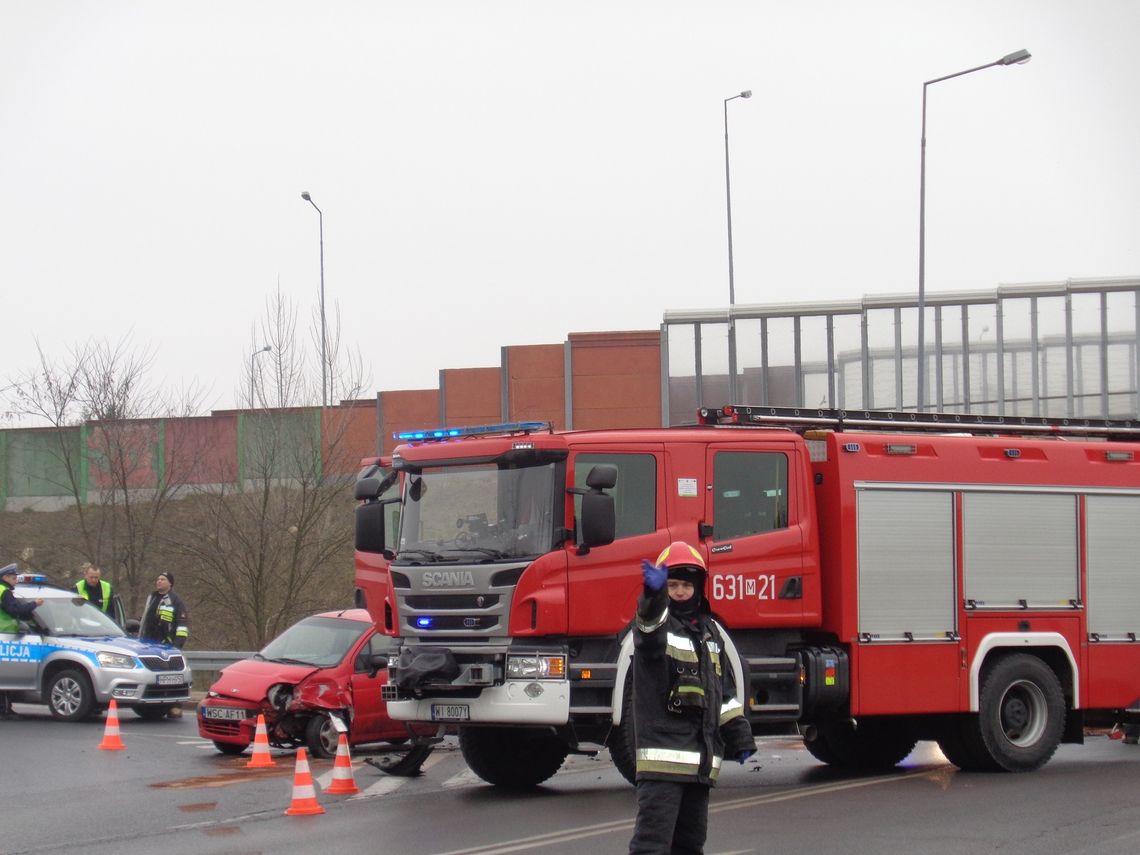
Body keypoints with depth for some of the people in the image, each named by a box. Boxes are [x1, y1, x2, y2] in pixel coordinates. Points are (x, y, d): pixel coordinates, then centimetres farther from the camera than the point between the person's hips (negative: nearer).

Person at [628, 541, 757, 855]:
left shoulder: (712, 631, 17)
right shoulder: (654, 623, -3)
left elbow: (725, 689, 22)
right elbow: (648, 625, -30)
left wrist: (739, 735, 16)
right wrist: (654, 593, -51)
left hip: (701, 757, 7)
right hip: (663, 753, -7)